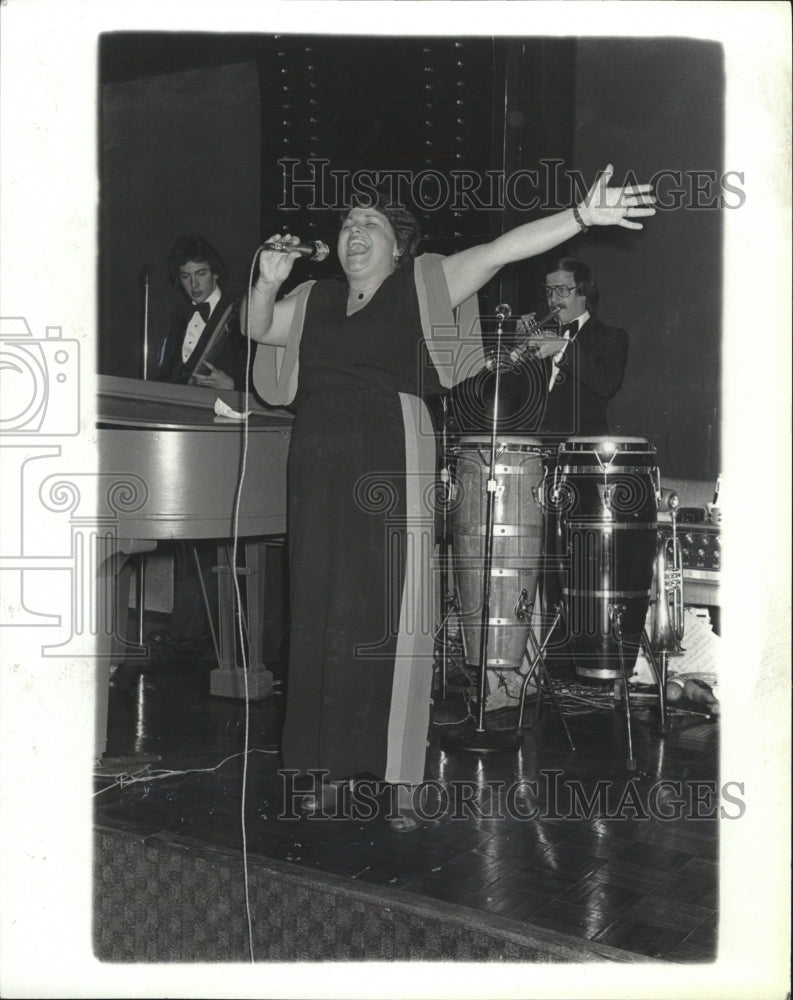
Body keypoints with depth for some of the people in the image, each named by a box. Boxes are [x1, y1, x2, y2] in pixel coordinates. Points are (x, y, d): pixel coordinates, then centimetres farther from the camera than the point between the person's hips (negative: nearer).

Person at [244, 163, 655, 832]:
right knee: (323, 614, 4)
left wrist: (582, 217, -12)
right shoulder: (314, 302, 20)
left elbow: (501, 250, -3)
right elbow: (256, 327, 20)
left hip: (393, 464, -4)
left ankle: (403, 780, 1)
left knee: (394, 618, -6)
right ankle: (334, 765, 15)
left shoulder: (423, 286, 7)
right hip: (320, 469, 5)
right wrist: (268, 281, 1)